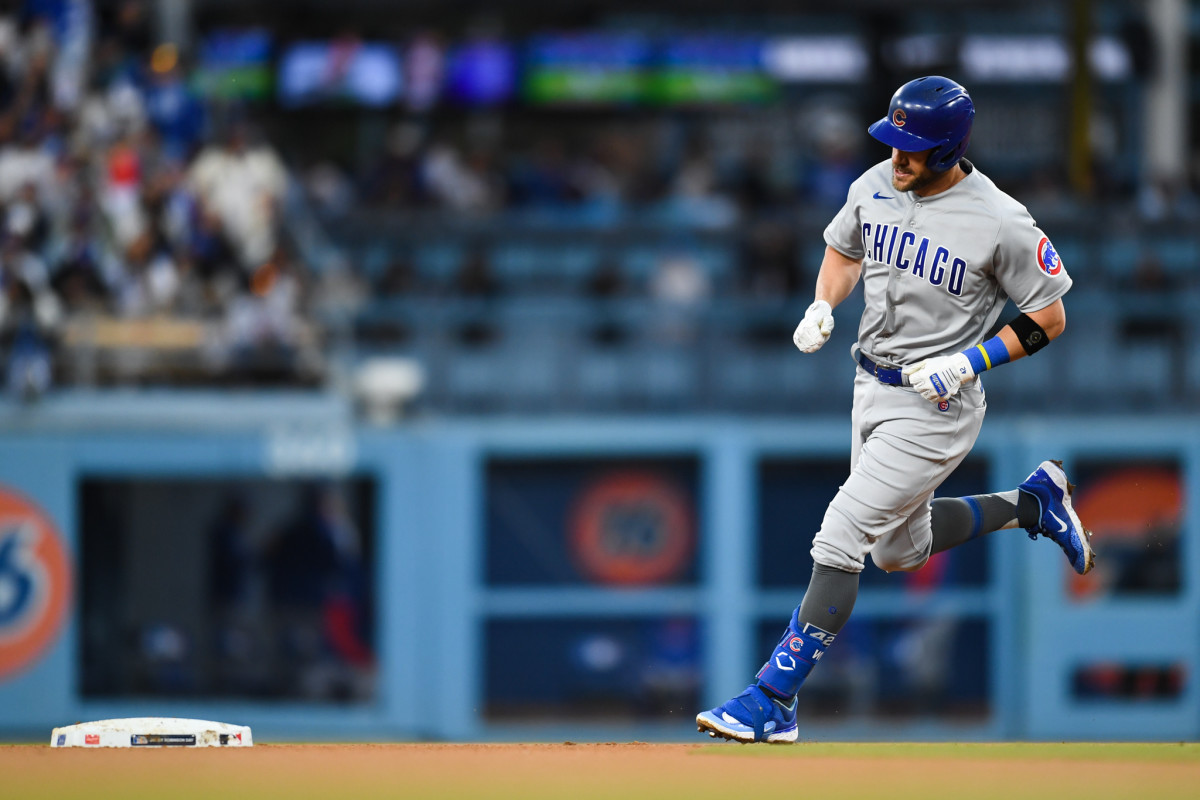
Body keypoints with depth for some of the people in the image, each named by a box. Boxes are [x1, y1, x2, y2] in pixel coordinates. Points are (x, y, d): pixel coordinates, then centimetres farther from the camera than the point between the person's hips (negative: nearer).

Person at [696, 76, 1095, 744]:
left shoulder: (1001, 224, -20)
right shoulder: (876, 186, -3)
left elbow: (1049, 318, -10)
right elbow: (843, 250, 18)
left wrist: (969, 362, -20)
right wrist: (823, 307, -2)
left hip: (938, 406, -8)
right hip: (873, 387, 8)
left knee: (841, 540, -15)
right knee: (900, 549, 23)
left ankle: (773, 701, -12)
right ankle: (1033, 502, 43)